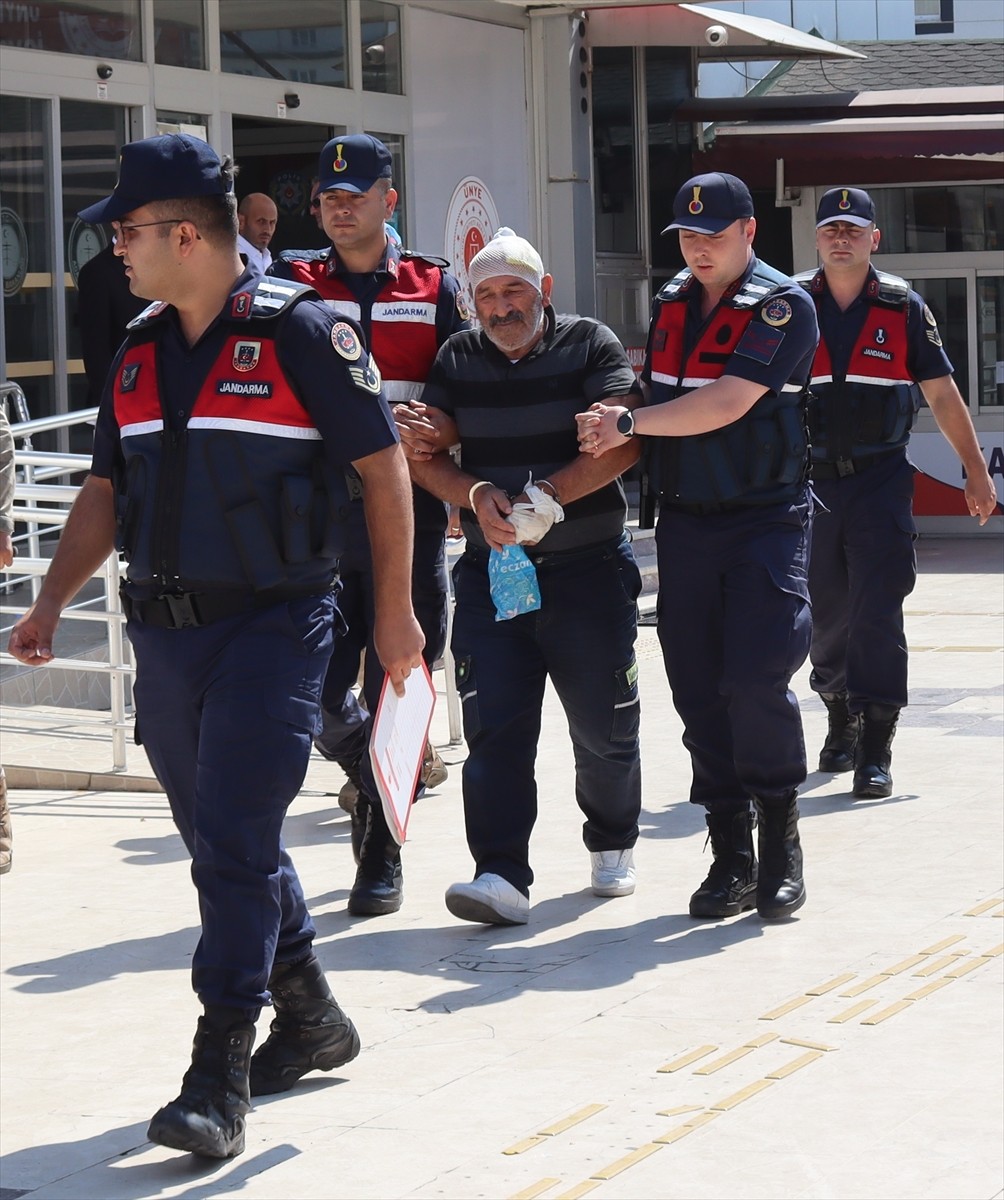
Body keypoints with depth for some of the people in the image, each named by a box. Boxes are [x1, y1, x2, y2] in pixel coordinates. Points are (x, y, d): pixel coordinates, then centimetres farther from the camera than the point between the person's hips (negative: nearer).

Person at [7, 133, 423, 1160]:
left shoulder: (299, 332, -9)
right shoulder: (140, 353, 11)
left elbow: (383, 467, -5)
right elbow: (106, 493, 15)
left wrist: (395, 612, -5)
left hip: (272, 624, -7)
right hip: (165, 632, 7)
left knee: (234, 842, -11)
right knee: (226, 842, 14)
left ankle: (219, 1078, -8)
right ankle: (310, 1019, 31)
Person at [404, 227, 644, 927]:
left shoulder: (590, 346, 0)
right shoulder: (456, 361, 11)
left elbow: (623, 442, -12)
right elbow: (423, 457, 7)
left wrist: (552, 495, -21)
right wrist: (478, 495, -12)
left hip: (589, 566, -2)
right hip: (492, 571, 2)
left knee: (605, 724, 6)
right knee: (494, 725, -10)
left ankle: (613, 844, 30)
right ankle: (501, 875, -15)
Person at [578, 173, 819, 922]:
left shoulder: (784, 306, -8)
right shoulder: (670, 307, 13)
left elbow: (726, 404, -18)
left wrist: (627, 423, -15)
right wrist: (623, 424, 6)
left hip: (767, 518, -6)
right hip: (685, 521, 6)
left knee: (757, 679, -15)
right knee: (698, 692, 3)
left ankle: (781, 851, 1)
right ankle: (731, 860, 10)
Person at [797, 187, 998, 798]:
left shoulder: (902, 307, 3)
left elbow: (942, 393, 7)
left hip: (882, 480, -2)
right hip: (811, 479, 2)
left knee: (878, 611, -10)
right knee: (827, 611, 10)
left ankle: (875, 749, -11)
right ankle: (841, 721, 30)